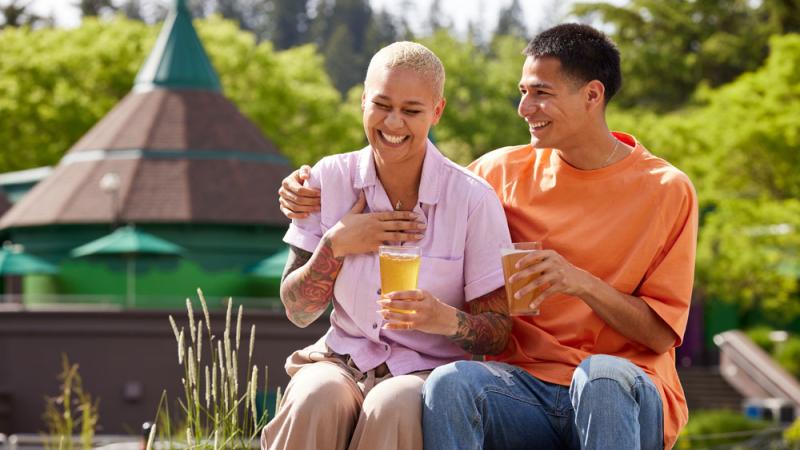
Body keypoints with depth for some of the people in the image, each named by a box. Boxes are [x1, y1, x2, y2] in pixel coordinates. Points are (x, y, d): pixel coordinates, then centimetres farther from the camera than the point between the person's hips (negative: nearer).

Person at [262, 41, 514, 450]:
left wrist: (448, 320, -27)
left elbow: (498, 332, -5)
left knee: (392, 407, -36)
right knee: (313, 400, -34)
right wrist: (336, 245, -12)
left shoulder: (473, 198, -6)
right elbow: (297, 311, 5)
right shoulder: (329, 179, 2)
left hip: (428, 371, -2)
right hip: (342, 362, 2)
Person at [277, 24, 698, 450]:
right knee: (449, 383, -31)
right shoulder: (504, 172, 11)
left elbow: (661, 333, 0)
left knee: (602, 374, -38)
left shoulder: (667, 191, 3)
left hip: (627, 400, -2)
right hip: (525, 388, 2)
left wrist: (583, 284, -16)